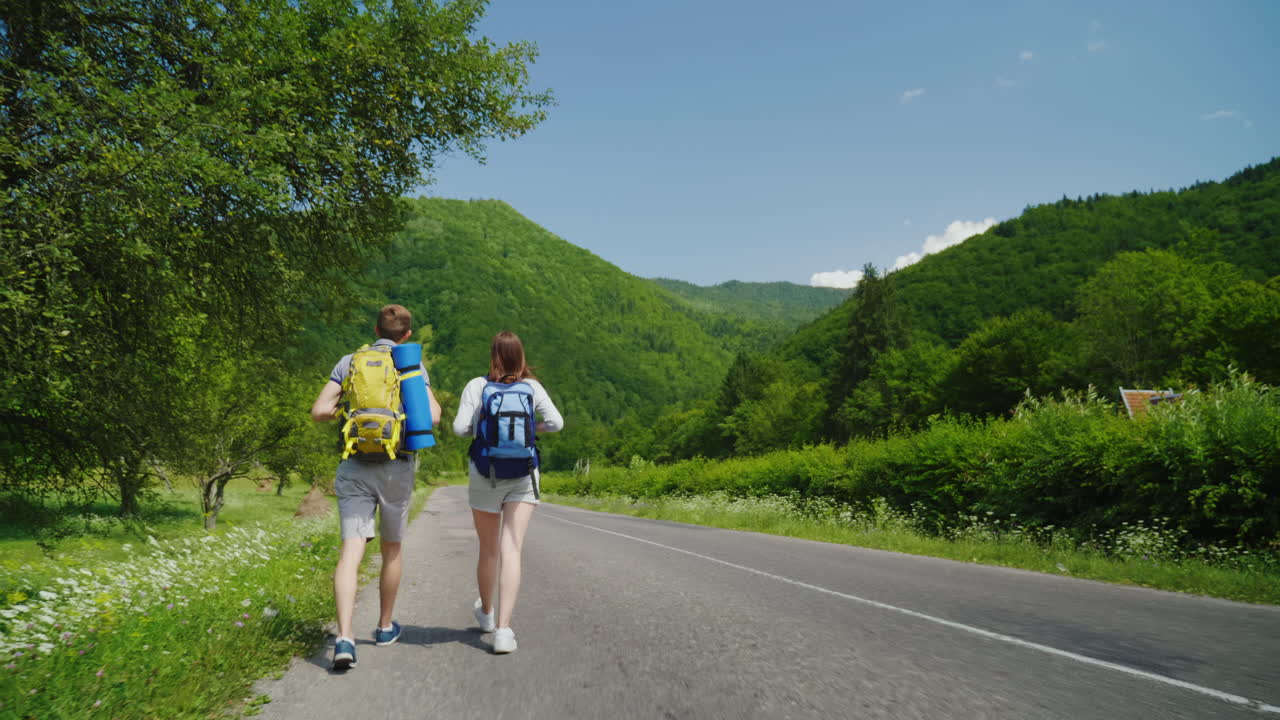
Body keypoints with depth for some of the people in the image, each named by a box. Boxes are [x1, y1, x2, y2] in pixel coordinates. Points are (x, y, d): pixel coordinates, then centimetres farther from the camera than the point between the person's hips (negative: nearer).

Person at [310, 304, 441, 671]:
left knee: (351, 552, -4)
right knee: (392, 549, 17)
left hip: (354, 466, 1)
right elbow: (431, 416, -11)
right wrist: (435, 406, 11)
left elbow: (319, 412, 2)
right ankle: (385, 627, 32)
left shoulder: (348, 362, 8)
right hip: (396, 467, -1)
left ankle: (344, 638, -19)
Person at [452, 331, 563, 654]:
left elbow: (460, 428, -8)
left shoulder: (477, 386, -3)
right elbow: (556, 423, -7)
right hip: (523, 475, -1)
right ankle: (503, 629, -15)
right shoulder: (532, 387, -1)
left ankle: (486, 613, 39)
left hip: (484, 475, 1)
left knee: (488, 551, 17)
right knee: (511, 552, -5)